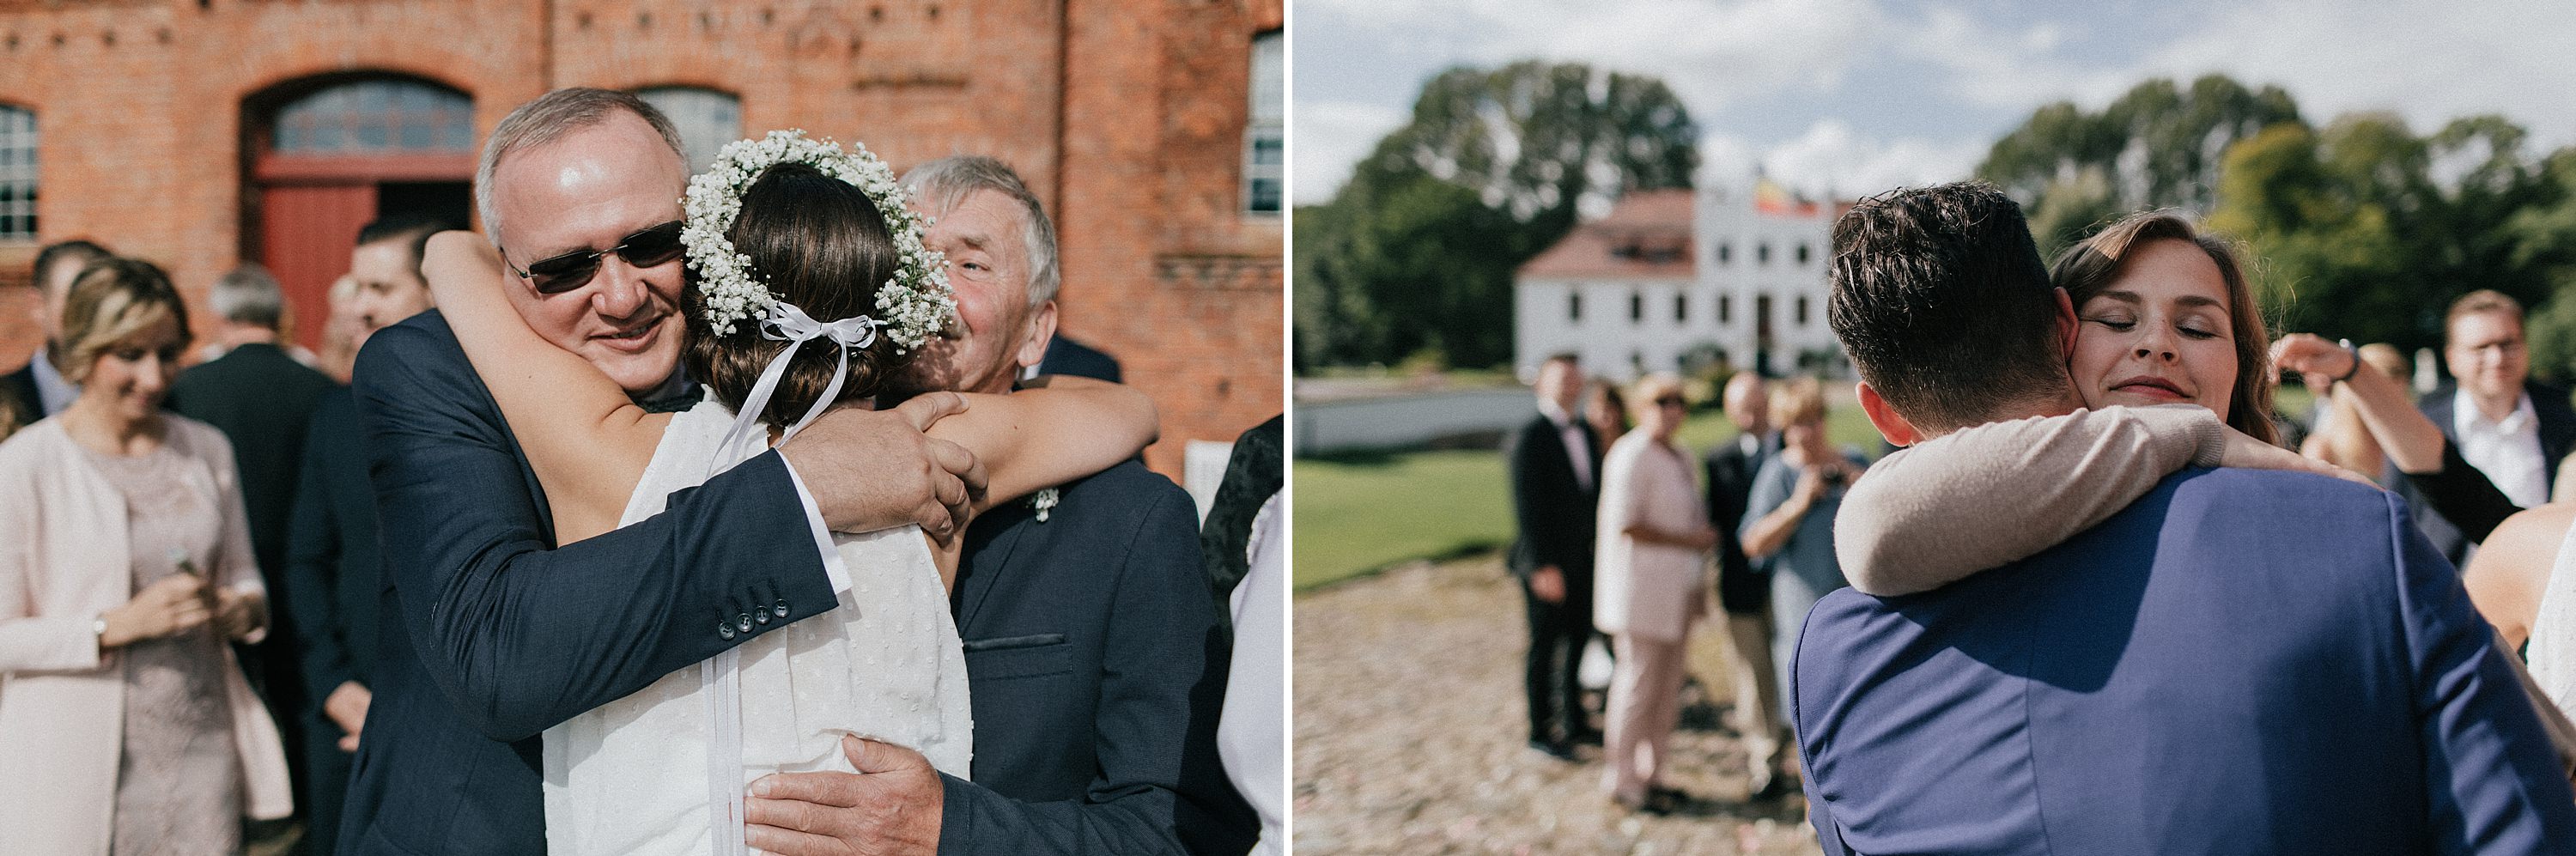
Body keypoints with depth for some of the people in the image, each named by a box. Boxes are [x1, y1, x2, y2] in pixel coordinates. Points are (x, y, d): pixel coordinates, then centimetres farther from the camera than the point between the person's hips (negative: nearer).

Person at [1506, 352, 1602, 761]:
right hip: (1547, 563, -7)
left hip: (1582, 558, 7)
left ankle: (1572, 720, 31)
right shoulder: (1528, 438, -15)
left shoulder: (1585, 432, 9)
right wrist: (1542, 566, -20)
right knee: (1545, 646, 4)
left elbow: (1595, 491, 13)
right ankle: (1541, 730, 17)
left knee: (1578, 638, 16)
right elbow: (1527, 507, -18)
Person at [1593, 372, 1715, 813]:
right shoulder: (1631, 455, -14)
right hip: (1641, 590, -9)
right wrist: (1687, 540, -15)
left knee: (1667, 689, 12)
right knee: (1637, 687, -2)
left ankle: (1651, 775, 22)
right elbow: (1626, 525, -20)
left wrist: (1702, 537, 9)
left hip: (1675, 591, 9)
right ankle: (1623, 781, 9)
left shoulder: (1679, 458, 15)